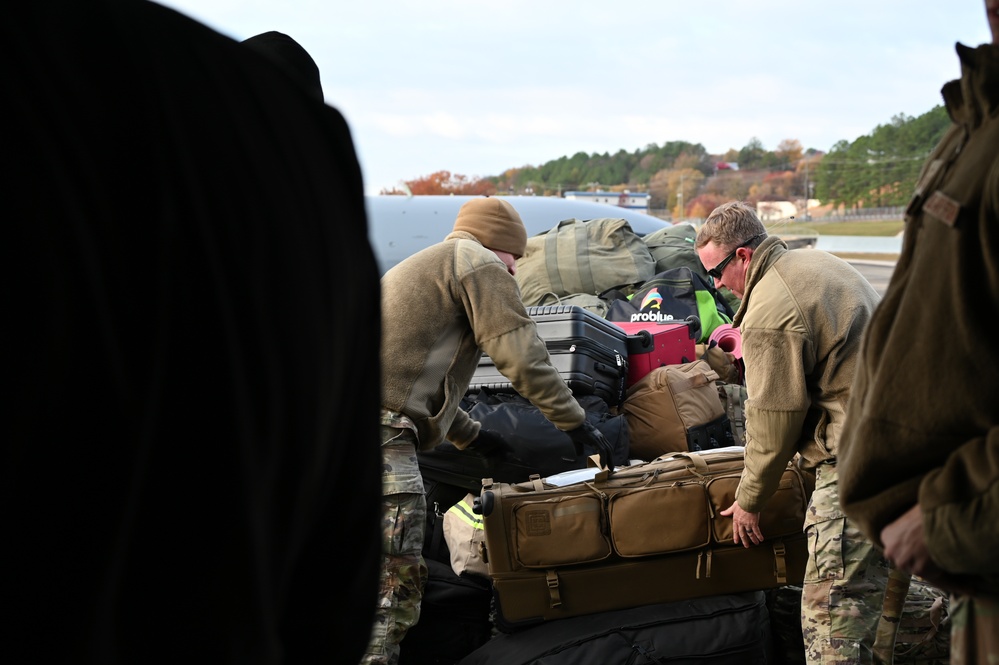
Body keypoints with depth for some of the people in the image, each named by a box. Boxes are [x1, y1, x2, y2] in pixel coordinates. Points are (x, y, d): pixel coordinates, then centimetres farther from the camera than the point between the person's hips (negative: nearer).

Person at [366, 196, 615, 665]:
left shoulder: (422, 267, 33)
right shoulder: (479, 262, 3)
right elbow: (521, 354, -6)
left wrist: (471, 435, 42)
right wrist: (575, 422, 1)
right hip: (380, 425, -10)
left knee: (390, 571, 14)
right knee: (396, 574, -15)